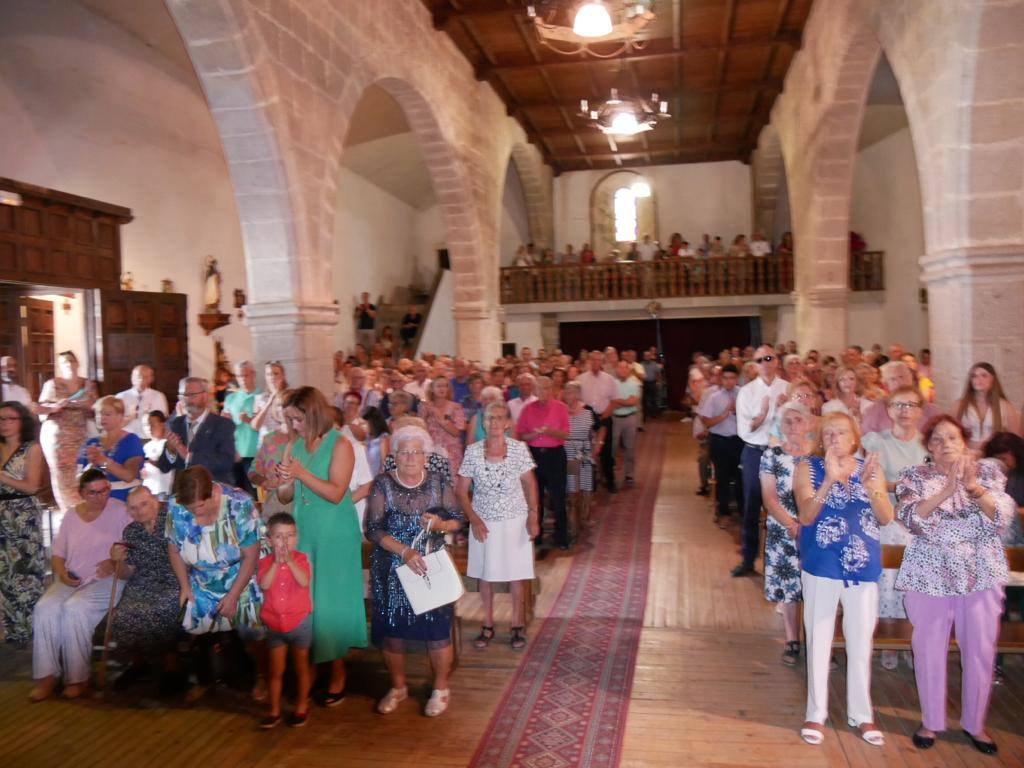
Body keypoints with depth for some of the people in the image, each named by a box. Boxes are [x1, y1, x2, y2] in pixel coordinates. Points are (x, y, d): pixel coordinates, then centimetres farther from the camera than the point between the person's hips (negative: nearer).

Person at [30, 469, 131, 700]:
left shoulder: (120, 510, -2)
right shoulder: (71, 515, 13)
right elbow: (58, 554, 15)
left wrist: (115, 562, -23)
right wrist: (62, 572, -5)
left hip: (107, 580, -4)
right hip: (72, 580, 5)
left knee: (75, 608, -30)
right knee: (45, 607, -24)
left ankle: (78, 677, -18)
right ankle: (47, 675, -15)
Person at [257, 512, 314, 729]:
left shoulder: (301, 559, -8)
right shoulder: (266, 562, -4)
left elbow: (304, 582, -26)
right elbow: (264, 585, -22)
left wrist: (289, 561, -31)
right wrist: (277, 562, -28)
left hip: (300, 622, -1)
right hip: (274, 624, 1)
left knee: (301, 666, 11)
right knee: (276, 670, 10)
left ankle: (302, 707, 26)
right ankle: (274, 710, 23)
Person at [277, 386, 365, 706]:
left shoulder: (339, 445, -9)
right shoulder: (298, 445, 6)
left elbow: (335, 493, -17)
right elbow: (284, 497, 9)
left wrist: (301, 473, -21)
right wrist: (286, 483, -12)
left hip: (335, 538, -5)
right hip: (303, 534, 5)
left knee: (331, 604, 2)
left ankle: (337, 674, 15)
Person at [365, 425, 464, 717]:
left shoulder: (438, 483, -1)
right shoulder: (382, 484, -6)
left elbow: (457, 520, 4)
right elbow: (373, 529, -11)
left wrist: (440, 524, -19)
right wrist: (405, 552, -22)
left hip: (432, 567, 0)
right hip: (392, 569, 0)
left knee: (438, 629, 1)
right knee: (391, 630, 8)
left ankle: (440, 689, 24)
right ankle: (398, 687, 32)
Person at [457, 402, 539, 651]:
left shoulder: (519, 448, -7)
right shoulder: (473, 451, -7)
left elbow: (530, 483, 1)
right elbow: (461, 491, -3)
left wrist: (533, 515, -8)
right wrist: (474, 519, -14)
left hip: (515, 520, -1)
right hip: (483, 521, 1)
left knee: (516, 575, 7)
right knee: (484, 574, 10)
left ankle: (518, 626, 23)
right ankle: (488, 626, 26)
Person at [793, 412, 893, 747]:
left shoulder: (870, 468, 4)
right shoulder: (809, 467, -5)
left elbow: (887, 518, -3)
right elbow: (807, 516, -16)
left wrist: (870, 485, -20)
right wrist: (830, 479, -27)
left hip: (864, 567, 3)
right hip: (822, 566, -2)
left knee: (861, 641, 12)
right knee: (819, 639, 6)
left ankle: (861, 713, 28)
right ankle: (816, 713, 19)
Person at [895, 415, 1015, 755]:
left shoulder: (987, 470, 6)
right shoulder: (915, 476, 1)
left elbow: (1004, 516, -7)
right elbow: (912, 518, -14)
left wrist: (973, 485, -22)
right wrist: (948, 488, -25)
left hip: (981, 574, 1)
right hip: (930, 575, -1)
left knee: (981, 651, 6)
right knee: (930, 650, 5)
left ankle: (974, 723, 27)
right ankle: (931, 722, 24)